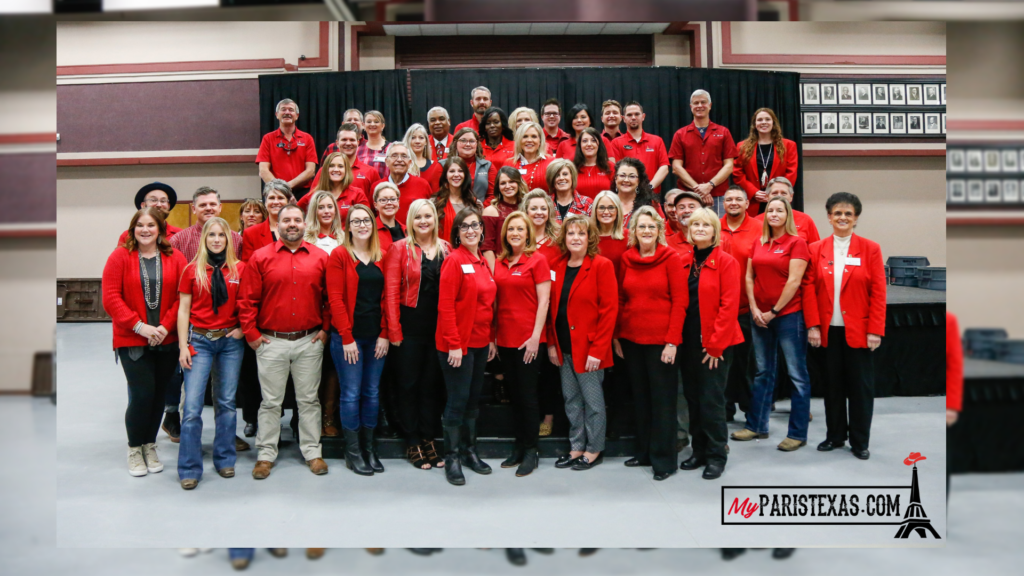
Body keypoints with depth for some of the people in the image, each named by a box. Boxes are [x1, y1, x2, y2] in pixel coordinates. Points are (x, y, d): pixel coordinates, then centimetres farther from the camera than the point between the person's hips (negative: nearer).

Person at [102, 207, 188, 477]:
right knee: (142, 392, -8)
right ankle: (134, 449, 14)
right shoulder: (120, 256, 0)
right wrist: (139, 326, -14)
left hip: (166, 340, 2)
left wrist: (166, 326, -12)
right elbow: (111, 298, -6)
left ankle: (150, 445, 27)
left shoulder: (175, 258, 4)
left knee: (159, 394, 8)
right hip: (132, 340, -2)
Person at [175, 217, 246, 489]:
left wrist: (242, 328, -4)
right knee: (192, 405, -5)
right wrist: (183, 346, -4)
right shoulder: (192, 270, 2)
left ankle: (225, 460, 21)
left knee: (227, 402, 9)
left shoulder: (240, 269, 4)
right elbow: (183, 309, 2)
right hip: (199, 340, -1)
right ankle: (189, 469, 5)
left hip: (230, 341, 1)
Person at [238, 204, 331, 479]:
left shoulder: (321, 257, 3)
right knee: (270, 401, 8)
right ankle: (266, 454, 19)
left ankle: (312, 451, 20)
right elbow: (248, 300, 0)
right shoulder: (260, 257, 0)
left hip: (309, 341, 1)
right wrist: (251, 333, -3)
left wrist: (326, 328, 1)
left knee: (309, 399, 9)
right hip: (271, 342, -1)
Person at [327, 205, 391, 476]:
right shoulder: (339, 255, -3)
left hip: (376, 338, 4)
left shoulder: (381, 258, 9)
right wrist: (347, 338, -13)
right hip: (347, 338, -4)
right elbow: (335, 298, -9)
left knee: (372, 392, 9)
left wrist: (384, 334, -2)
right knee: (351, 393, 0)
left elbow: (386, 297, 7)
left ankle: (369, 448, 21)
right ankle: (352, 451, 13)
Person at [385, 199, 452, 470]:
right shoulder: (400, 249, -2)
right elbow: (391, 292, -7)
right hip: (410, 326, -3)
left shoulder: (446, 249, 8)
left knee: (430, 384, 12)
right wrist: (394, 331, -13)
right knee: (409, 384, 6)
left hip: (438, 326, 3)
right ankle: (412, 443, 18)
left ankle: (428, 440, 23)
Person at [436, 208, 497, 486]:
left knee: (474, 399, 15)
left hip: (480, 342, 7)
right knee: (458, 400, 0)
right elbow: (445, 305, -16)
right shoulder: (454, 260, -11)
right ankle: (451, 457, 14)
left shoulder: (483, 262, 11)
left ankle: (469, 450, 29)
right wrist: (453, 344, -19)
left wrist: (491, 339, 11)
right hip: (458, 344, -7)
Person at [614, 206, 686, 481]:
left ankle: (664, 458, 13)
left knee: (663, 398, 2)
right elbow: (621, 299, 11)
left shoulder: (672, 259, -5)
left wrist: (672, 340, -14)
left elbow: (679, 301, -9)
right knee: (640, 395, 14)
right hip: (631, 338, 5)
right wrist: (616, 335, 7)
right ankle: (644, 451, 27)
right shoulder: (627, 258, 7)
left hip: (661, 340, -5)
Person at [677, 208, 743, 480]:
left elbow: (729, 305, -12)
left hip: (715, 344, -5)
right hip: (689, 342, 5)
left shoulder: (726, 262, -7)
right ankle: (699, 450, 25)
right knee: (692, 397, 11)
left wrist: (716, 344, -15)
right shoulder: (684, 262, 9)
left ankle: (716, 455, 13)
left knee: (711, 400, -3)